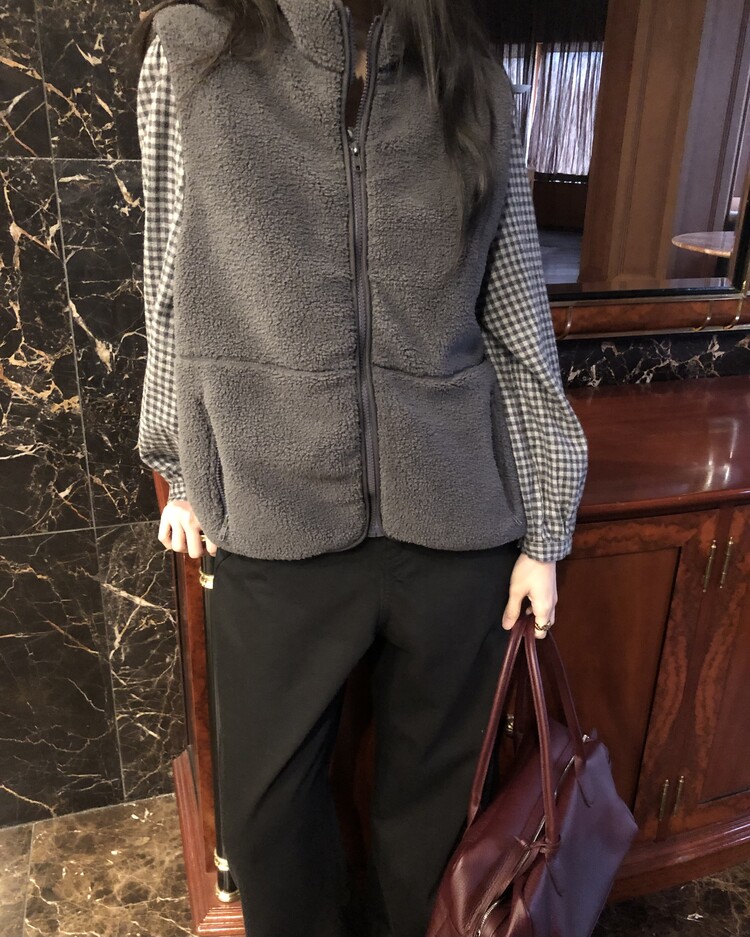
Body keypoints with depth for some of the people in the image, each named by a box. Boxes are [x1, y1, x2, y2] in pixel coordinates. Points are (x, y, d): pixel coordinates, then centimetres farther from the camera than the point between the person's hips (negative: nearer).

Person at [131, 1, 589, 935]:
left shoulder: (474, 82, 5)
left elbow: (517, 320, 5)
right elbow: (172, 288, 9)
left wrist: (544, 531, 5)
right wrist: (183, 470, 12)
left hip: (455, 528, 2)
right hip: (274, 523, 0)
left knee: (432, 790, 19)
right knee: (268, 801, 16)